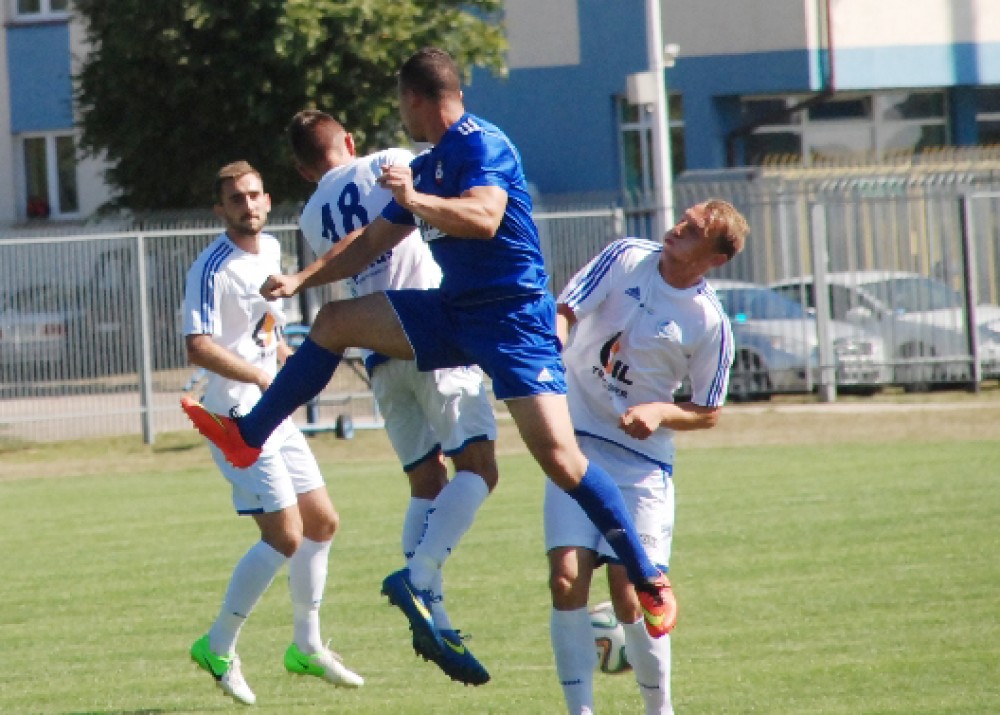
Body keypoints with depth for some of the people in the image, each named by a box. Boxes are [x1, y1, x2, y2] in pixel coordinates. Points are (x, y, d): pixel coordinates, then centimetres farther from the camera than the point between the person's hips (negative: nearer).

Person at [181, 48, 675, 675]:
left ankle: (650, 581, -11)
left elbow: (484, 217, -29)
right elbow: (375, 242, 26)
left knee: (559, 455, -18)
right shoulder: (426, 166, 16)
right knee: (335, 322, 6)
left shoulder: (483, 145, -12)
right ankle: (247, 437, 17)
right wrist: (302, 280, 24)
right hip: (454, 312, 9)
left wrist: (414, 199, -37)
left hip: (514, 314, -9)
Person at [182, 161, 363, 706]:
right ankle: (218, 648, -1)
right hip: (238, 417, -9)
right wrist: (263, 377, -25)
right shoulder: (212, 269, -18)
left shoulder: (271, 250, 10)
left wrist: (288, 355, 12)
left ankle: (307, 646, 25)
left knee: (322, 522, 13)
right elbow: (199, 348, -28)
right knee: (286, 538, -12)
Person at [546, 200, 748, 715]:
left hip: (641, 461, -2)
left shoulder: (709, 324, -8)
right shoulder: (625, 258, -3)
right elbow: (563, 311, -5)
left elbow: (708, 413, 1)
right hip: (577, 441, 2)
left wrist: (660, 412, -18)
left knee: (631, 596, -9)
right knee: (566, 579, -12)